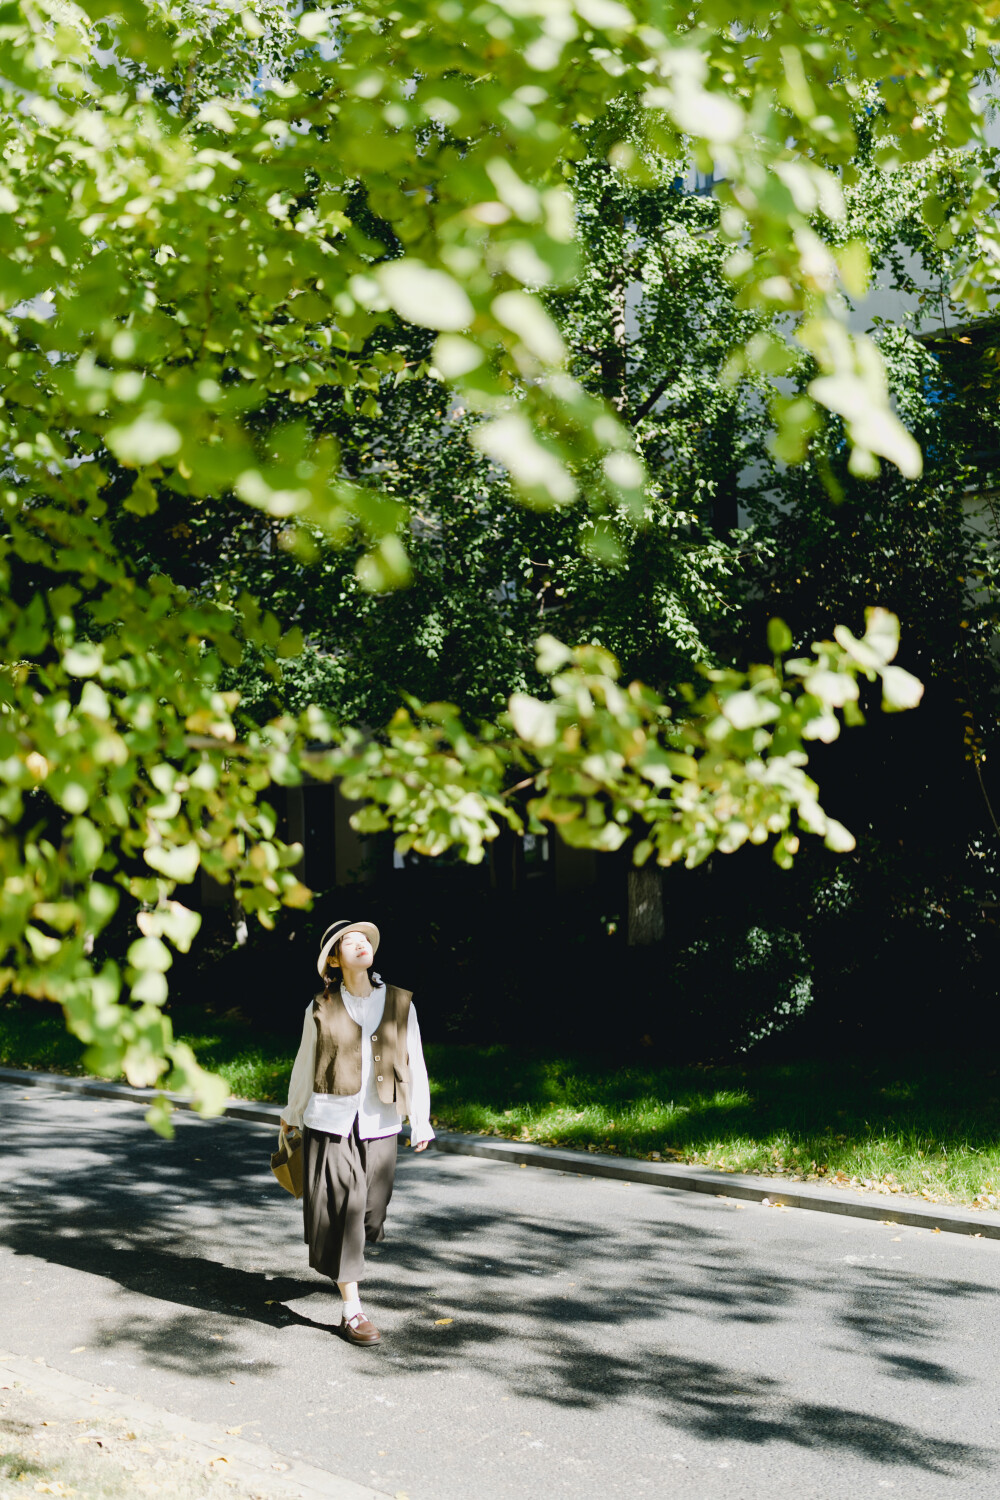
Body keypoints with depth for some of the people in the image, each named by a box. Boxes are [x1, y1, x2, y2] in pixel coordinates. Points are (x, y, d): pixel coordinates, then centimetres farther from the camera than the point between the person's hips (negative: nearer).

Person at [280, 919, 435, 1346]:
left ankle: (341, 1262, 44)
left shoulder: (400, 1003, 1)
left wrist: (421, 1121, 2)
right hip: (330, 1122, -2)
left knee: (370, 1212, 10)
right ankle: (352, 1310, 4)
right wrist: (292, 1115, 18)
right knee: (341, 1210, -3)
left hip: (379, 1125, 2)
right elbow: (304, 1067, 9)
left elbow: (415, 1065, 4)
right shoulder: (320, 1010, -3)